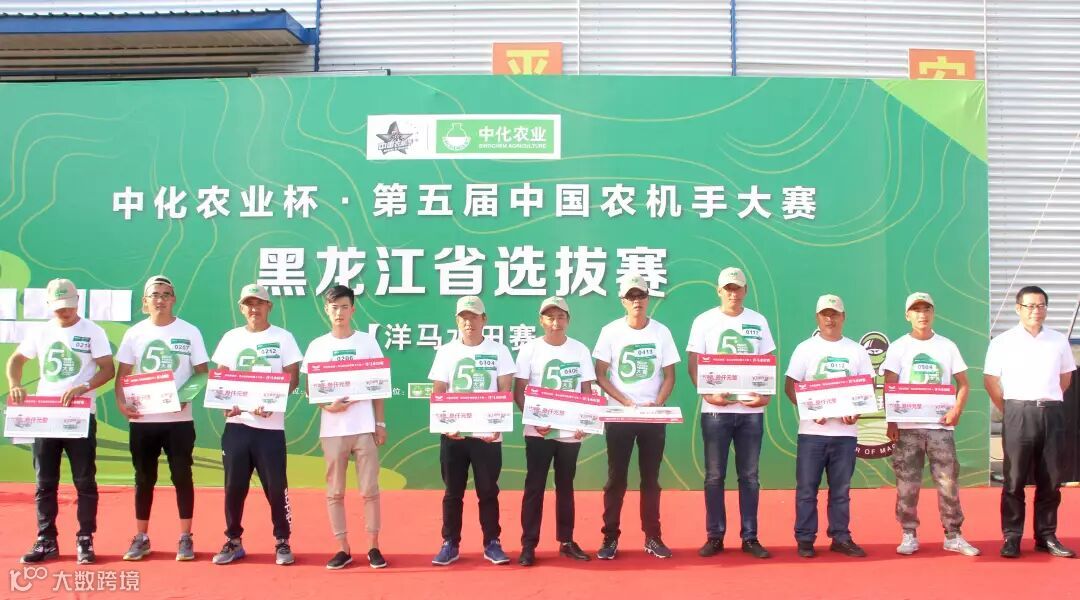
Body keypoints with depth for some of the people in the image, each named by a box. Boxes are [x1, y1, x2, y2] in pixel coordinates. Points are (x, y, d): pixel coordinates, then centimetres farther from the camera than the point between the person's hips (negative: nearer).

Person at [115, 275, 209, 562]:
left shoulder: (189, 332, 1)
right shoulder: (135, 333, 5)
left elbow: (202, 373, 0)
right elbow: (122, 374, 6)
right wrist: (121, 402, -11)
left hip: (179, 419, -2)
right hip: (142, 419, 2)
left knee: (182, 477, 2)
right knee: (144, 479, 10)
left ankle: (185, 538, 12)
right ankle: (141, 538, 20)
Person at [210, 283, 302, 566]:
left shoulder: (283, 338, 2)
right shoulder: (231, 338, 11)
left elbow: (292, 378, -2)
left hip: (270, 425, -2)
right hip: (236, 423, 3)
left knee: (276, 486, 0)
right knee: (234, 485, 6)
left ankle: (282, 542, 11)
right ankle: (233, 541, 18)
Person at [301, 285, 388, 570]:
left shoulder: (367, 342, 5)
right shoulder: (317, 346, 6)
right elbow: (309, 388, 5)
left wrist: (380, 422, 1)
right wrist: (327, 405, -14)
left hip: (364, 427, -1)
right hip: (332, 429, 1)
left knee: (369, 490, 2)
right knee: (335, 492, 5)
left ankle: (373, 546, 11)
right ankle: (342, 548, 15)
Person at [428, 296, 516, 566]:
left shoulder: (499, 351, 3)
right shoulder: (446, 351, 6)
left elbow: (505, 392, -1)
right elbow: (437, 393, 4)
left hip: (487, 434, -1)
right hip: (453, 434, 1)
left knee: (488, 491, 5)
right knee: (453, 491, 7)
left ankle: (492, 544, 14)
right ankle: (450, 544, 15)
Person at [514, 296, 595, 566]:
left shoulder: (580, 350, 3)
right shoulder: (529, 349, -2)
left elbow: (587, 390, 5)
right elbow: (519, 392, -4)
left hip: (570, 432, 2)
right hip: (538, 432, -2)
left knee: (566, 486, 12)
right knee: (534, 487, 0)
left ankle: (566, 541, 20)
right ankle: (528, 544, 5)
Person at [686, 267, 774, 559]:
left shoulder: (758, 321, 8)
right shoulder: (704, 321, 1)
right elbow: (693, 364, -1)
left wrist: (767, 394, -8)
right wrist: (707, 393, -17)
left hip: (751, 410, 2)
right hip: (716, 410, -2)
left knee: (749, 476, 6)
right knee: (715, 476, 3)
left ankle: (750, 537, 14)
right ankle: (715, 536, 12)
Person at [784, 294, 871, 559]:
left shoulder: (856, 350, 10)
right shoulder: (805, 348, 3)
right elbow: (790, 386, -1)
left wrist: (856, 411, -9)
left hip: (845, 431, 2)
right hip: (812, 430, -2)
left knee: (841, 489, 8)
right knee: (807, 487, 0)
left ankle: (841, 538, 17)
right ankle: (805, 539, 8)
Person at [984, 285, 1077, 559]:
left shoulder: (1059, 341, 8)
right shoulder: (1002, 342, 0)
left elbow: (1066, 376, 18)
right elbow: (990, 381, 1)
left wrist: (1048, 400, 12)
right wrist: (1009, 411, 2)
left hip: (1052, 414, 3)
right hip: (1018, 413, -3)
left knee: (1051, 480, 6)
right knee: (1015, 480, 0)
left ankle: (1046, 536, 16)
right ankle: (1011, 537, 5)